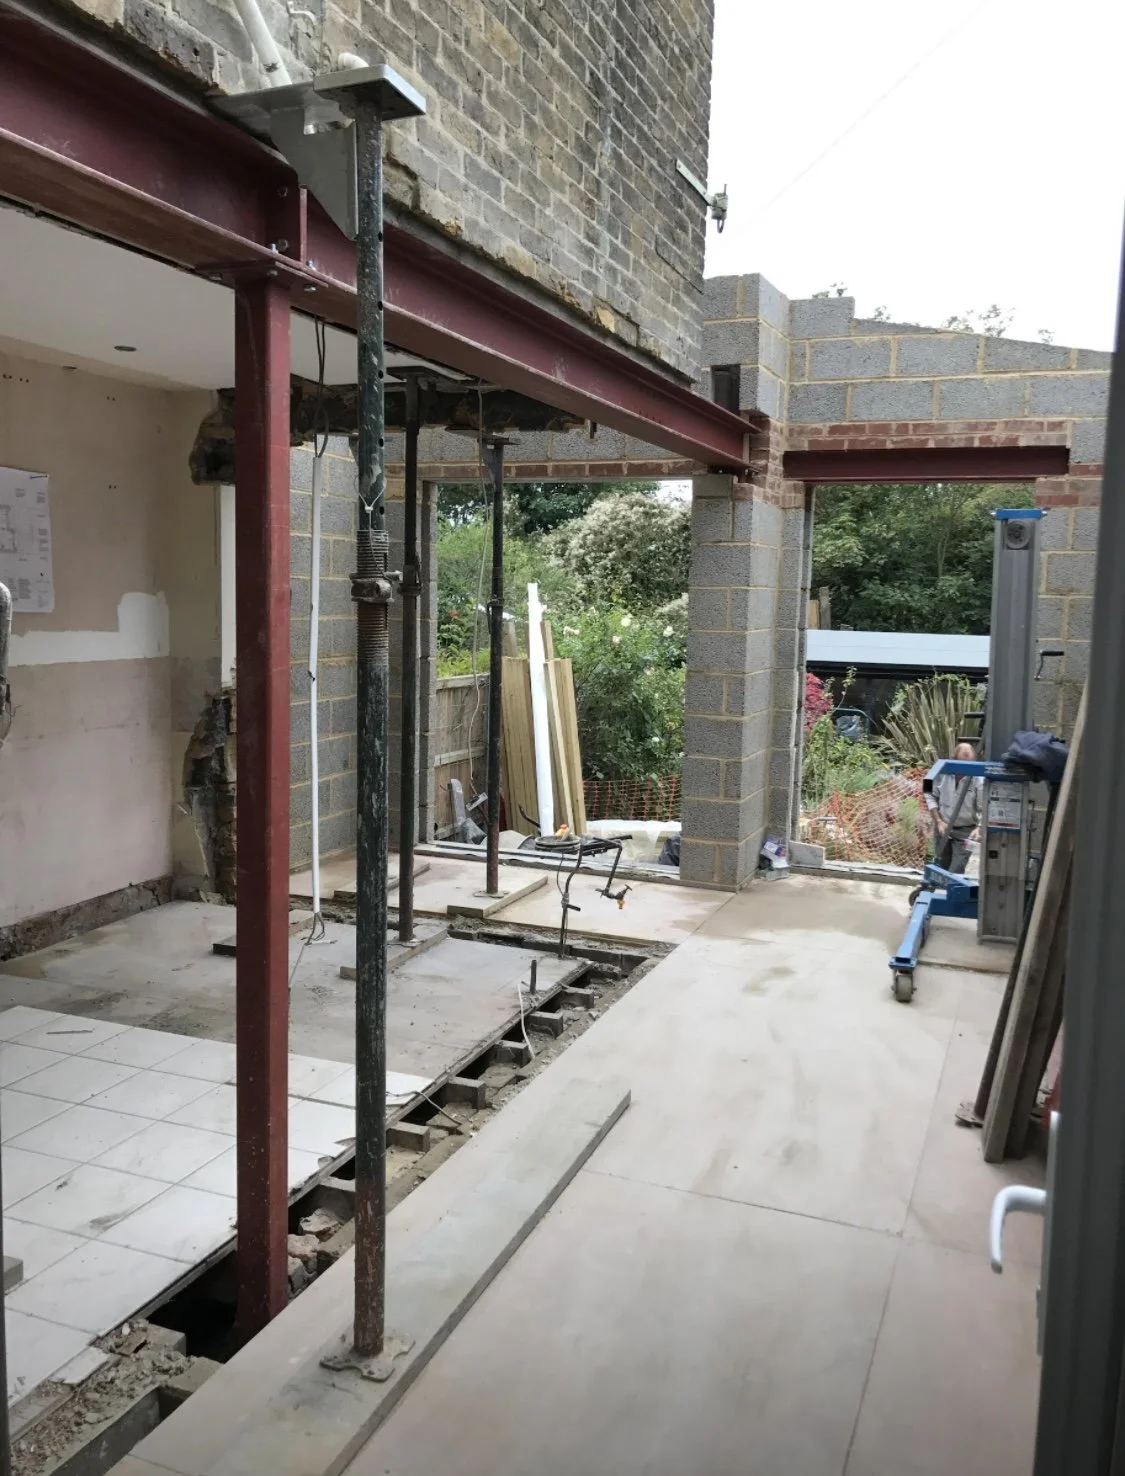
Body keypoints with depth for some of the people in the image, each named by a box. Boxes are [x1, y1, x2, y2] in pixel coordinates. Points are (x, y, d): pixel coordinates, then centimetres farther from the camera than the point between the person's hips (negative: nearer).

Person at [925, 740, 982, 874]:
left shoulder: (978, 780, -19)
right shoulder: (942, 772, -12)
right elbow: (931, 796, 1)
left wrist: (979, 828, -31)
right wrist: (939, 821, -6)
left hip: (965, 831, -3)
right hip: (943, 828, 3)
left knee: (955, 873, -8)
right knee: (940, 868, 15)